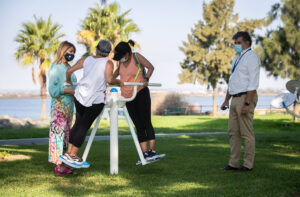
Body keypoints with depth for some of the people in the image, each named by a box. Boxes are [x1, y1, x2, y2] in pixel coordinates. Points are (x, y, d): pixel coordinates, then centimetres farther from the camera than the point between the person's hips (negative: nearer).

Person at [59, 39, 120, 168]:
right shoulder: (108, 63, -5)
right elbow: (109, 79, -19)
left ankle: (69, 152, 15)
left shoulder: (86, 59, 9)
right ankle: (72, 156, 2)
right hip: (96, 99, -5)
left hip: (81, 94, 5)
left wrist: (69, 81, 28)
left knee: (78, 123, 15)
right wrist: (119, 82, -1)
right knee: (84, 126, 0)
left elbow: (69, 71, 9)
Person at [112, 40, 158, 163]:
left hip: (141, 93, -6)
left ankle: (152, 151, -6)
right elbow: (118, 71, 30)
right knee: (138, 126, 2)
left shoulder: (137, 57, -6)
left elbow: (150, 67, -11)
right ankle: (145, 153, -1)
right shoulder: (121, 61, 10)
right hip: (128, 96, 6)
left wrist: (146, 79, -26)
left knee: (146, 122, -8)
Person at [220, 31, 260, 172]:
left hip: (246, 97, -9)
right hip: (235, 98, 9)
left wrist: (247, 103, -23)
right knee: (233, 132, 9)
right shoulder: (237, 58, 19)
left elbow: (253, 82, -17)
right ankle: (233, 164, 15)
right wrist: (226, 100, 21)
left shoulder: (251, 57, -9)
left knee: (247, 133, -4)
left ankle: (248, 165, 2)